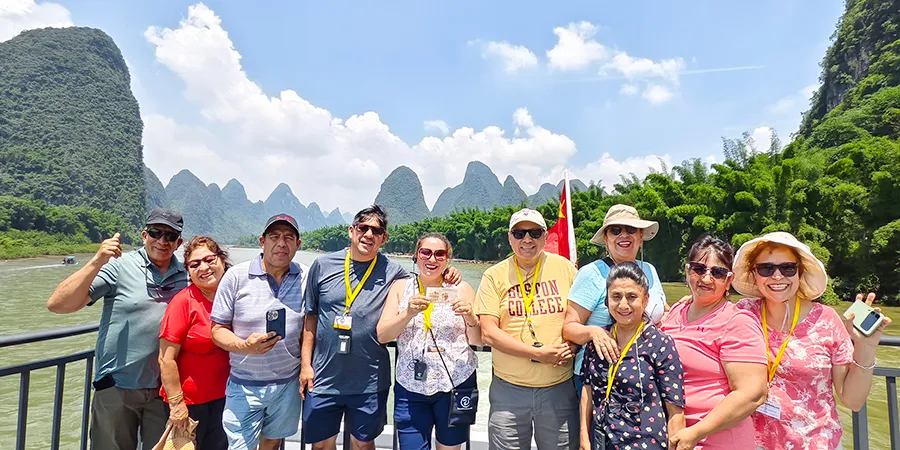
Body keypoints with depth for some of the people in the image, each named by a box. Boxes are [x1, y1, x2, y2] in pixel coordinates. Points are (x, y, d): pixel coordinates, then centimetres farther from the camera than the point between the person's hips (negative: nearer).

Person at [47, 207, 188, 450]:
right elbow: (58, 305, -16)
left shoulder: (186, 275, 0)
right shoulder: (119, 266, -10)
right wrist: (97, 261, -27)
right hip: (117, 387, -2)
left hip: (164, 390, 3)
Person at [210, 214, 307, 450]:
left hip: (288, 383, 2)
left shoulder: (306, 278, -4)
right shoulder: (236, 276, -10)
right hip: (245, 386, -2)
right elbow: (218, 329, -6)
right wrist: (245, 346, -25)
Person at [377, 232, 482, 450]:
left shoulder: (461, 289, 2)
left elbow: (478, 341, 3)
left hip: (456, 383, 0)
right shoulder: (400, 287, 6)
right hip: (411, 387, 1)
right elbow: (382, 336, -2)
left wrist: (470, 317, -17)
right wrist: (409, 313, -18)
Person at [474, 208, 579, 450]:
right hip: (509, 388, -1)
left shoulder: (564, 267, 2)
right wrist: (538, 354, -15)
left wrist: (572, 344, -11)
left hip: (560, 387, 1)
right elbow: (488, 333, -8)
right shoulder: (495, 276, -2)